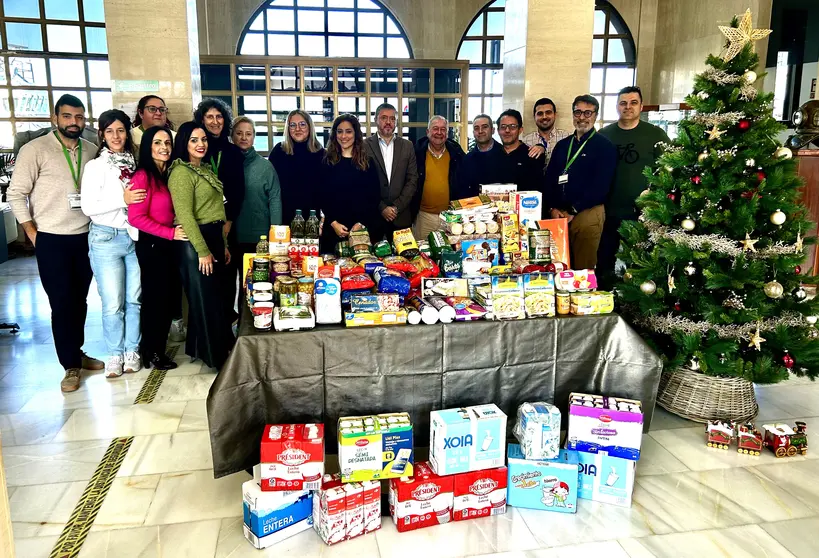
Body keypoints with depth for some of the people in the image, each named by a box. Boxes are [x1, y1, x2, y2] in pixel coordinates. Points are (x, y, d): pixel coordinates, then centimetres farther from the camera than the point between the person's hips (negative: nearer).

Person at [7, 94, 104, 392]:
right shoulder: (35, 149, -6)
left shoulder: (92, 150, 5)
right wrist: (33, 234, -7)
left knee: (80, 300, 13)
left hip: (86, 238, 4)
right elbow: (16, 193, -5)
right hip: (52, 240, -3)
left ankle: (76, 352, 29)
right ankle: (71, 365, 12)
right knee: (61, 303, 2)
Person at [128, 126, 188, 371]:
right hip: (151, 245, -8)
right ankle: (151, 353, 20)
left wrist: (176, 231, -1)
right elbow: (136, 217, -20)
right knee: (155, 297, 3)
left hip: (168, 245, 8)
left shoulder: (167, 174, 11)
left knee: (171, 295, 14)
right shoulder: (143, 176, -14)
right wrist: (170, 233, -20)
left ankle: (158, 348, 29)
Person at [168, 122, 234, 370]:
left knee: (216, 295, 15)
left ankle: (198, 348, 30)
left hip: (214, 238, 9)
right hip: (194, 241, -9)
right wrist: (203, 250, -19)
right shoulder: (181, 172, -12)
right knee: (205, 299, 1)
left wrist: (223, 245, 16)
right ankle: (216, 356, 12)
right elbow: (185, 215, -18)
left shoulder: (206, 170, 15)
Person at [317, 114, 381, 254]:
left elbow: (375, 197, 3)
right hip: (332, 228, 0)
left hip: (362, 229, 0)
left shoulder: (368, 163, 6)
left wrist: (362, 223, -8)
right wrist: (333, 223, -9)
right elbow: (321, 196, 2)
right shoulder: (327, 162, 5)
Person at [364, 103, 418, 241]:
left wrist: (397, 207, -6)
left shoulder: (407, 146, 8)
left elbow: (412, 180, 4)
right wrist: (382, 208, -10)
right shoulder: (364, 146, 0)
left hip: (401, 216, 2)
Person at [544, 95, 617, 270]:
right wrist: (552, 208, -3)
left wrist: (573, 211, -13)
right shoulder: (562, 145, 16)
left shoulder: (605, 147, -1)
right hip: (557, 214, 5)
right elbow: (549, 178, 12)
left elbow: (600, 186, -10)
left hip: (587, 214, -5)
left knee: (583, 269, 0)